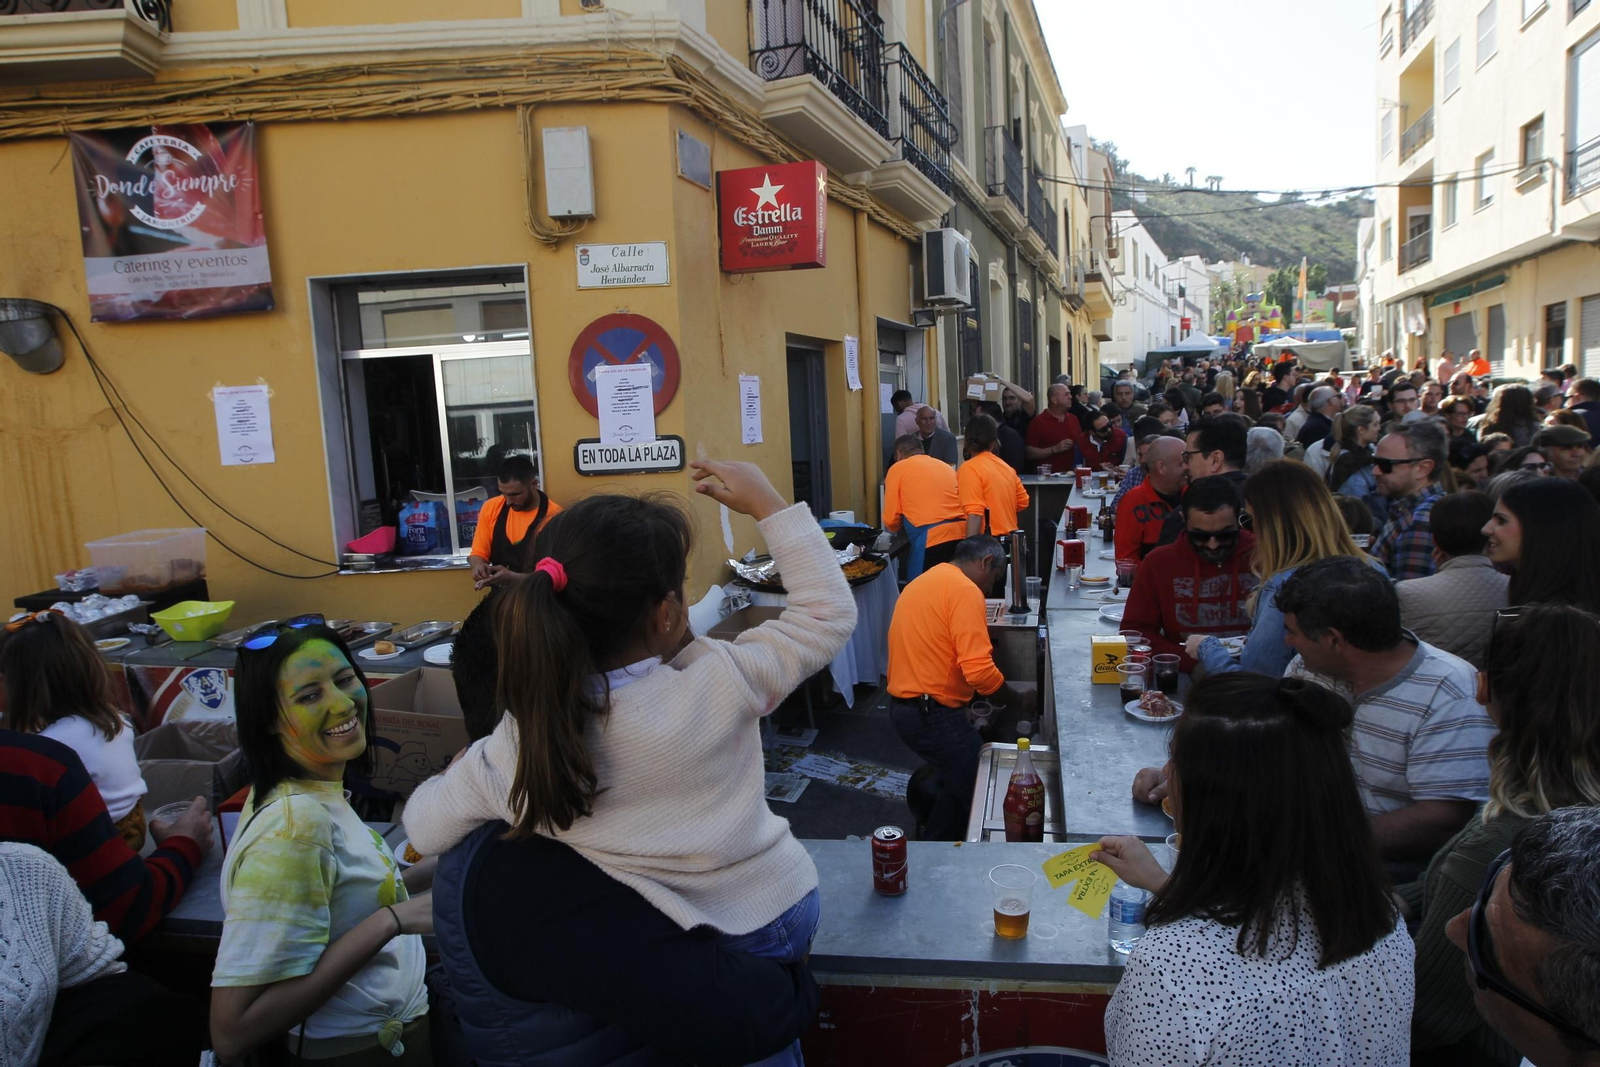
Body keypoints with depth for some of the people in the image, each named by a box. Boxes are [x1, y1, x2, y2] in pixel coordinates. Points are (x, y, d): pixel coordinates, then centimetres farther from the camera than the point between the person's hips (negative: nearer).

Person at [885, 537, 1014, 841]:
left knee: (959, 780, 21)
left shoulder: (924, 583, 18)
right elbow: (978, 669, -22)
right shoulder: (965, 590, -13)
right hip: (933, 714, -10)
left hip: (906, 706, 10)